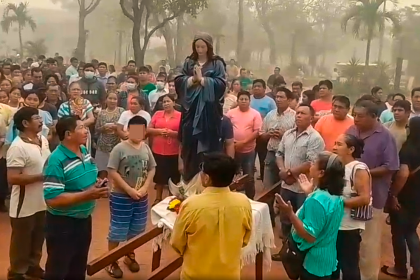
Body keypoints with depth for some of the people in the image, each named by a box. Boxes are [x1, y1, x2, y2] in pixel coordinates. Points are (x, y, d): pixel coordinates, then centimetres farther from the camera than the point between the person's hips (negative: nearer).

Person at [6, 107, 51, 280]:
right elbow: (12, 178, -26)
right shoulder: (18, 147, -22)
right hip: (24, 206, -7)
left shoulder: (43, 140, 4)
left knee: (38, 240, 22)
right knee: (22, 242, 11)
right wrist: (41, 176, -24)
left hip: (42, 202, 7)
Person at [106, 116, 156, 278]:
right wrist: (129, 190, -18)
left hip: (141, 197, 5)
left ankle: (130, 256, 39)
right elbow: (112, 172, -16)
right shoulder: (120, 148, -14)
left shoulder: (146, 148, 1)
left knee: (136, 229, 17)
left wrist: (144, 188, -8)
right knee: (117, 230, 5)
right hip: (121, 196, -5)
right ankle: (111, 262, 21)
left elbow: (152, 169, 6)